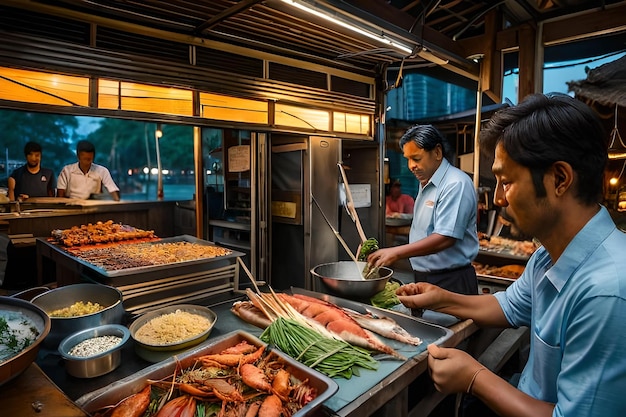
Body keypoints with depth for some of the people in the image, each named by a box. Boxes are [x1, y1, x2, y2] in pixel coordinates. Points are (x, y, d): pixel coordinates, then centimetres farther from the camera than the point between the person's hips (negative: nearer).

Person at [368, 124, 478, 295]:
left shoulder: (456, 184, -17)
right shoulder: (426, 184, 13)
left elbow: (445, 238, -26)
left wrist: (396, 252, -27)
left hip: (450, 281, -8)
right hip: (424, 278, 8)